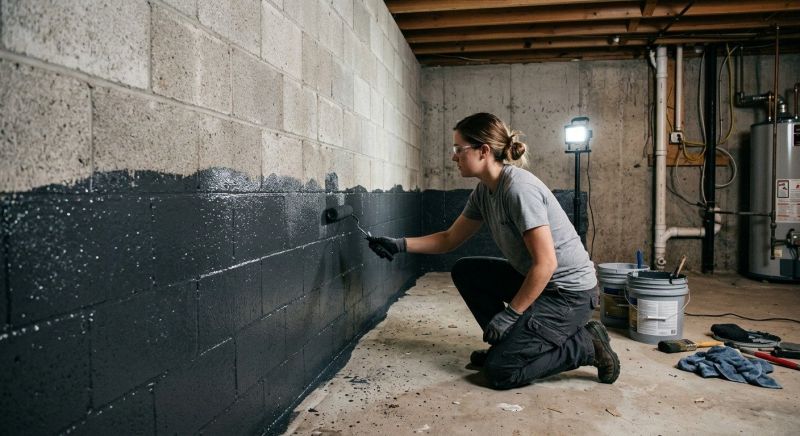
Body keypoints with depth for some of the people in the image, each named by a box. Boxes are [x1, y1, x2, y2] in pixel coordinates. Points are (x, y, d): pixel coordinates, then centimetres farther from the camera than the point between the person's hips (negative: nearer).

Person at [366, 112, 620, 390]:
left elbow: (545, 263, -25)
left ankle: (586, 345, 2)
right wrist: (400, 245, 3)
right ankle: (509, 343, 12)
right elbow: (449, 239, 13)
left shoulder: (519, 189, -24)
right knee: (464, 271, 8)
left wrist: (510, 314, -20)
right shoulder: (484, 192, 3)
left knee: (499, 371, -12)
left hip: (569, 292, -9)